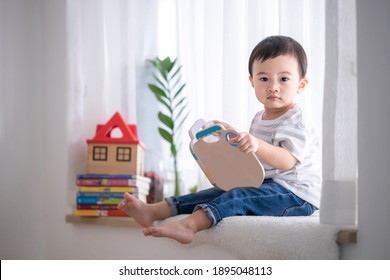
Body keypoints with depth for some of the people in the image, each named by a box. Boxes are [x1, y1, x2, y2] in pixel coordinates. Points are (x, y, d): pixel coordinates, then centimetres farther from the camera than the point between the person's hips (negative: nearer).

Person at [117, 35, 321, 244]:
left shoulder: (295, 121, -11)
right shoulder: (259, 119, 17)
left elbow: (288, 161, -28)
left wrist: (258, 146, -43)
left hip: (294, 192, -9)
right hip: (263, 185, 9)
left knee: (239, 196, -30)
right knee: (219, 192, -5)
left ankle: (189, 224, -52)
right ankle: (154, 211, -14)